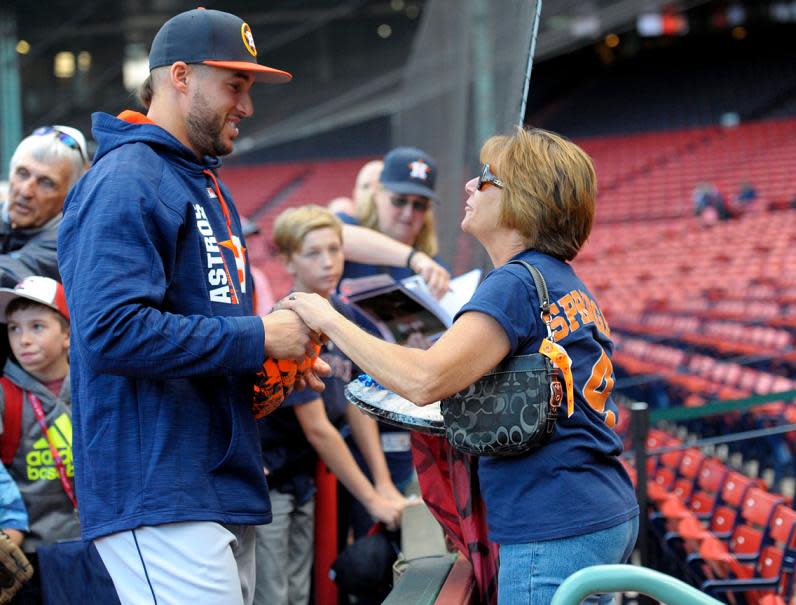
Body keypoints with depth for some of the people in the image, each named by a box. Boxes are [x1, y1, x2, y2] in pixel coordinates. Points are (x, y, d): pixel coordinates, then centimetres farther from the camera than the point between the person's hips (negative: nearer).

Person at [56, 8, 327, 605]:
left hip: (228, 488, 10)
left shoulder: (210, 187, 22)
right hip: (158, 496, -10)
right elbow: (113, 331, -23)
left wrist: (280, 364, 11)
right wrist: (258, 338, -16)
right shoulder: (124, 183, -10)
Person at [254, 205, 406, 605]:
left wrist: (385, 484, 2)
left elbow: (357, 406, 8)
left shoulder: (342, 315, 3)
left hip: (300, 479, 8)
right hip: (262, 479, -8)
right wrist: (372, 499, -15)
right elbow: (317, 429, -20)